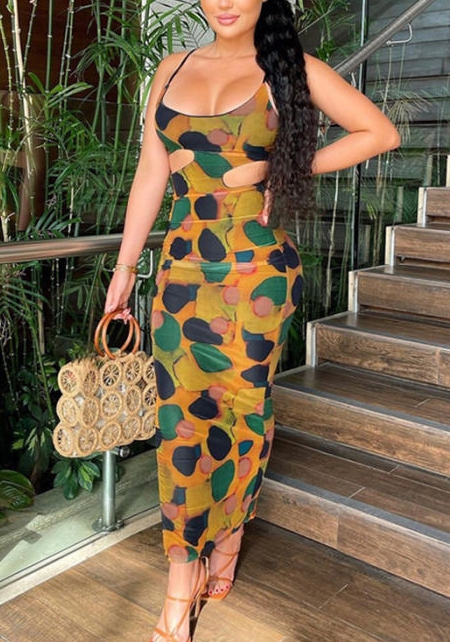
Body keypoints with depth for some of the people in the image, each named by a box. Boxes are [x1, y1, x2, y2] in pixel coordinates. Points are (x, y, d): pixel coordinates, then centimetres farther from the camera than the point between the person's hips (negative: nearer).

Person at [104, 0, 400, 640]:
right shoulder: (173, 69, 12)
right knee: (181, 412, 1)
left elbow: (381, 132, 2)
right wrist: (125, 265, 9)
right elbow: (150, 173, 11)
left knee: (243, 404, 6)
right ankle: (181, 589, 12)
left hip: (257, 269, -2)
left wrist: (286, 168, -4)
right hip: (184, 267, 3)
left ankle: (229, 536, 31)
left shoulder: (290, 68, 2)